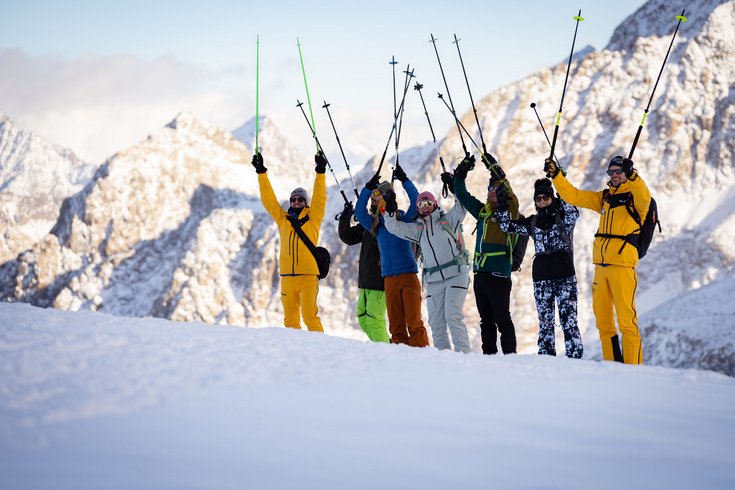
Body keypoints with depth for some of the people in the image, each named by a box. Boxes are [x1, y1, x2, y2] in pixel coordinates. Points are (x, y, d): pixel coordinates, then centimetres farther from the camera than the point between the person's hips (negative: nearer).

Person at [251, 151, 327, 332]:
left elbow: (319, 199, -2)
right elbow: (268, 199, 16)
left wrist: (320, 172, -10)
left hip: (308, 274, -3)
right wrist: (261, 172, 13)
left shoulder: (312, 218, 7)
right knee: (290, 318, 4)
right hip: (287, 275, 4)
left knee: (310, 315, -11)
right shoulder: (282, 218, 15)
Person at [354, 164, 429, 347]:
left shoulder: (404, 220, 3)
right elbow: (359, 212, 7)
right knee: (396, 325, 1)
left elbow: (416, 202, -6)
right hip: (389, 279, 4)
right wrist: (368, 188, 1)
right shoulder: (376, 226, 14)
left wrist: (404, 181, -8)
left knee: (414, 322, -10)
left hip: (408, 276, -4)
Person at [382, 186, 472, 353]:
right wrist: (389, 212, 0)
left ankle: (463, 353, -17)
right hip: (434, 280, 5)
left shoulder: (448, 220, 6)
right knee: (435, 321, 2)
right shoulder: (418, 229, 17)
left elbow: (461, 207, -6)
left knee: (453, 315, -17)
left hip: (456, 274, -5)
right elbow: (394, 227, 15)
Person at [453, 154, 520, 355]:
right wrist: (461, 172, 17)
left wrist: (493, 167, -19)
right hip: (480, 272, 7)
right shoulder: (483, 211, 16)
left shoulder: (509, 211, -2)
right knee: (486, 319, 12)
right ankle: (489, 355, 17)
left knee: (502, 319, -6)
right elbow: (462, 195, 25)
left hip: (498, 273, -7)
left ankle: (510, 355, -3)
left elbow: (508, 192, -20)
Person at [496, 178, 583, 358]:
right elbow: (507, 226, 15)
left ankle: (575, 357, -11)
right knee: (544, 320, 4)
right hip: (541, 276, 4)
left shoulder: (563, 216, 4)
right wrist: (502, 207, 4)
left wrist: (562, 198, -24)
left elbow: (573, 213, -17)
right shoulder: (532, 222, 16)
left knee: (569, 319, -10)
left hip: (564, 274, -4)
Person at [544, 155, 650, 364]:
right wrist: (556, 175, 6)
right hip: (601, 266, 7)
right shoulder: (604, 197, 18)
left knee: (626, 320, -12)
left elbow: (644, 196, -24)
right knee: (603, 321, 8)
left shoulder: (635, 197, 0)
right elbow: (573, 196, 18)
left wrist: (631, 175, -41)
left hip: (622, 265, -7)